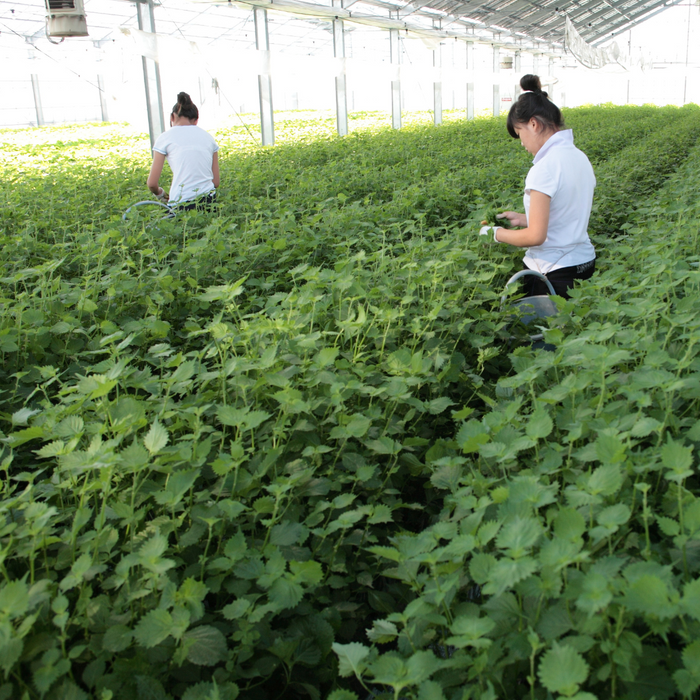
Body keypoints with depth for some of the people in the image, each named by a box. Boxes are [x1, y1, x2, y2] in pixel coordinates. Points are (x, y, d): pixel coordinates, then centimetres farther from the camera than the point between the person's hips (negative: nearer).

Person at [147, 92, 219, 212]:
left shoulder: (165, 138, 3)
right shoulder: (208, 137, 14)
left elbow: (152, 183, 2)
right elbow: (215, 182, 13)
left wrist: (161, 194, 23)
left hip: (181, 204, -4)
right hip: (209, 201, 4)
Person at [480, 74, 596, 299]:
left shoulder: (545, 167, -19)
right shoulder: (580, 157, 7)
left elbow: (535, 236, -21)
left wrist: (496, 233, -5)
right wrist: (523, 219, 15)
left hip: (553, 275, -9)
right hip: (585, 263, 9)